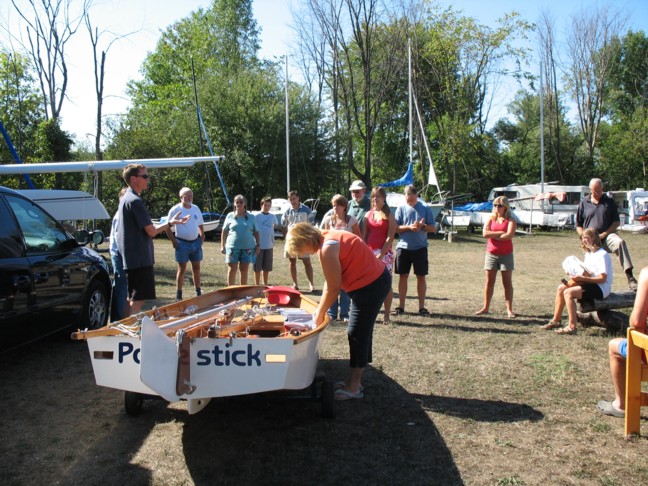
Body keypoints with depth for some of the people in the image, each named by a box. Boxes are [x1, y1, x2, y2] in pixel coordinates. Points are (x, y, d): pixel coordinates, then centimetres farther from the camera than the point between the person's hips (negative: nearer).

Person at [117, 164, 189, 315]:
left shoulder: (125, 199, 16)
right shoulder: (135, 201, -16)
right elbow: (151, 231, -17)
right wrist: (170, 223, -3)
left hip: (130, 259, 10)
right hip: (140, 259, -10)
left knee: (132, 298, 17)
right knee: (138, 300, -6)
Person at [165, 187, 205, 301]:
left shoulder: (196, 208, 8)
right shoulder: (175, 210, -8)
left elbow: (200, 225, 17)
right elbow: (167, 227, -7)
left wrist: (202, 237, 7)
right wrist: (174, 241, -11)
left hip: (196, 242, 5)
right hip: (182, 243, -5)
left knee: (196, 267, 10)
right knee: (182, 269, 0)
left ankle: (198, 292, 19)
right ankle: (178, 295, 9)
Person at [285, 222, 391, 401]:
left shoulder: (327, 249, -21)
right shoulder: (327, 238, 8)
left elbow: (333, 288, -17)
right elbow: (331, 281, 13)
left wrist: (319, 314, -5)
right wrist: (321, 308, 12)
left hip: (371, 285, -10)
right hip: (377, 280, 10)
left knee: (357, 334, -3)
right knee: (362, 332, 16)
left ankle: (353, 387, 7)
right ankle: (355, 381, 26)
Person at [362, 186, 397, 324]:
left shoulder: (389, 215, -2)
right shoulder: (368, 214, 12)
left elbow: (390, 237, -8)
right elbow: (364, 236, 11)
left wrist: (381, 254, -14)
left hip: (384, 253, -4)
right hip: (369, 252, 4)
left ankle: (386, 315, 5)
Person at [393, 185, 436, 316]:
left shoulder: (424, 209, 3)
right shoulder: (401, 208, 3)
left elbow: (433, 228, 3)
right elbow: (395, 228, -2)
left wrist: (422, 226, -15)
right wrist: (409, 227, -17)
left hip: (420, 248, 0)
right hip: (403, 247, 0)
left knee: (421, 277, 5)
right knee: (403, 276, 5)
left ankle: (422, 307, 14)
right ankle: (401, 306, 14)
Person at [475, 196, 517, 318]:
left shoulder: (510, 221, -2)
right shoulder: (491, 219, 7)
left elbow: (509, 235, -20)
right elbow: (485, 233, -9)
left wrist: (493, 236, -12)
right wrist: (500, 232, -15)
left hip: (506, 255, -3)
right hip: (491, 254, 3)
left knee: (507, 282, 3)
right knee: (489, 282, 7)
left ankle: (509, 309, 7)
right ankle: (485, 307, 14)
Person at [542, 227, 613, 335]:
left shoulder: (602, 255, -15)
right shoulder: (588, 253, 14)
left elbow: (602, 278, -20)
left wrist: (582, 278, -26)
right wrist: (576, 273, -5)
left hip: (601, 288, -9)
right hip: (590, 284, 9)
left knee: (568, 293, -25)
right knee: (561, 288, -3)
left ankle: (572, 327, -23)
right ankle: (556, 320, 3)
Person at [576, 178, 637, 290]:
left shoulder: (609, 201, 8)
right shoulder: (584, 203, 9)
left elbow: (616, 222, 4)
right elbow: (578, 225, 11)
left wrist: (603, 234, -10)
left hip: (607, 236, -1)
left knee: (620, 242, -33)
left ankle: (629, 277, -41)